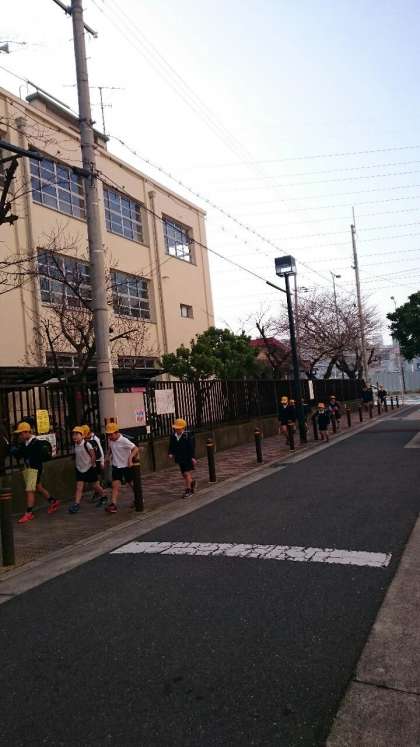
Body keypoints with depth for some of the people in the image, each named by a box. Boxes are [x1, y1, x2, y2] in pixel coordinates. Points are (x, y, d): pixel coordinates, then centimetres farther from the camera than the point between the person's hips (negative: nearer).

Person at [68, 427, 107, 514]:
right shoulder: (75, 445, -1)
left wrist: (93, 464, -10)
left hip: (89, 469, -5)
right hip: (80, 469, 5)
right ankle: (76, 505, -3)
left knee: (95, 485, 10)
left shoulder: (87, 444, -20)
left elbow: (93, 455, -16)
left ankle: (103, 496, 34)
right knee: (79, 487, -3)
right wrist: (78, 464, 11)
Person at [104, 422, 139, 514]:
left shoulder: (124, 441, -22)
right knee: (115, 485, -7)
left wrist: (130, 458, -31)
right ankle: (113, 504, -12)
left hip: (126, 466, -5)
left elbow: (135, 449, -23)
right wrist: (108, 457, 7)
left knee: (132, 483, 12)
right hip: (116, 466, 5)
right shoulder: (110, 440, -2)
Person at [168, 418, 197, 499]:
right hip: (179, 458, 6)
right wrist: (170, 453, -7)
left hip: (188, 458, -6)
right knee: (184, 474, 15)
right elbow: (171, 446, 10)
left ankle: (188, 490, 2)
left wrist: (193, 457, -16)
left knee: (187, 473, -7)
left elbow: (192, 447, -13)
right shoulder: (173, 436, 1)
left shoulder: (188, 436, -14)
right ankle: (192, 482, 42)